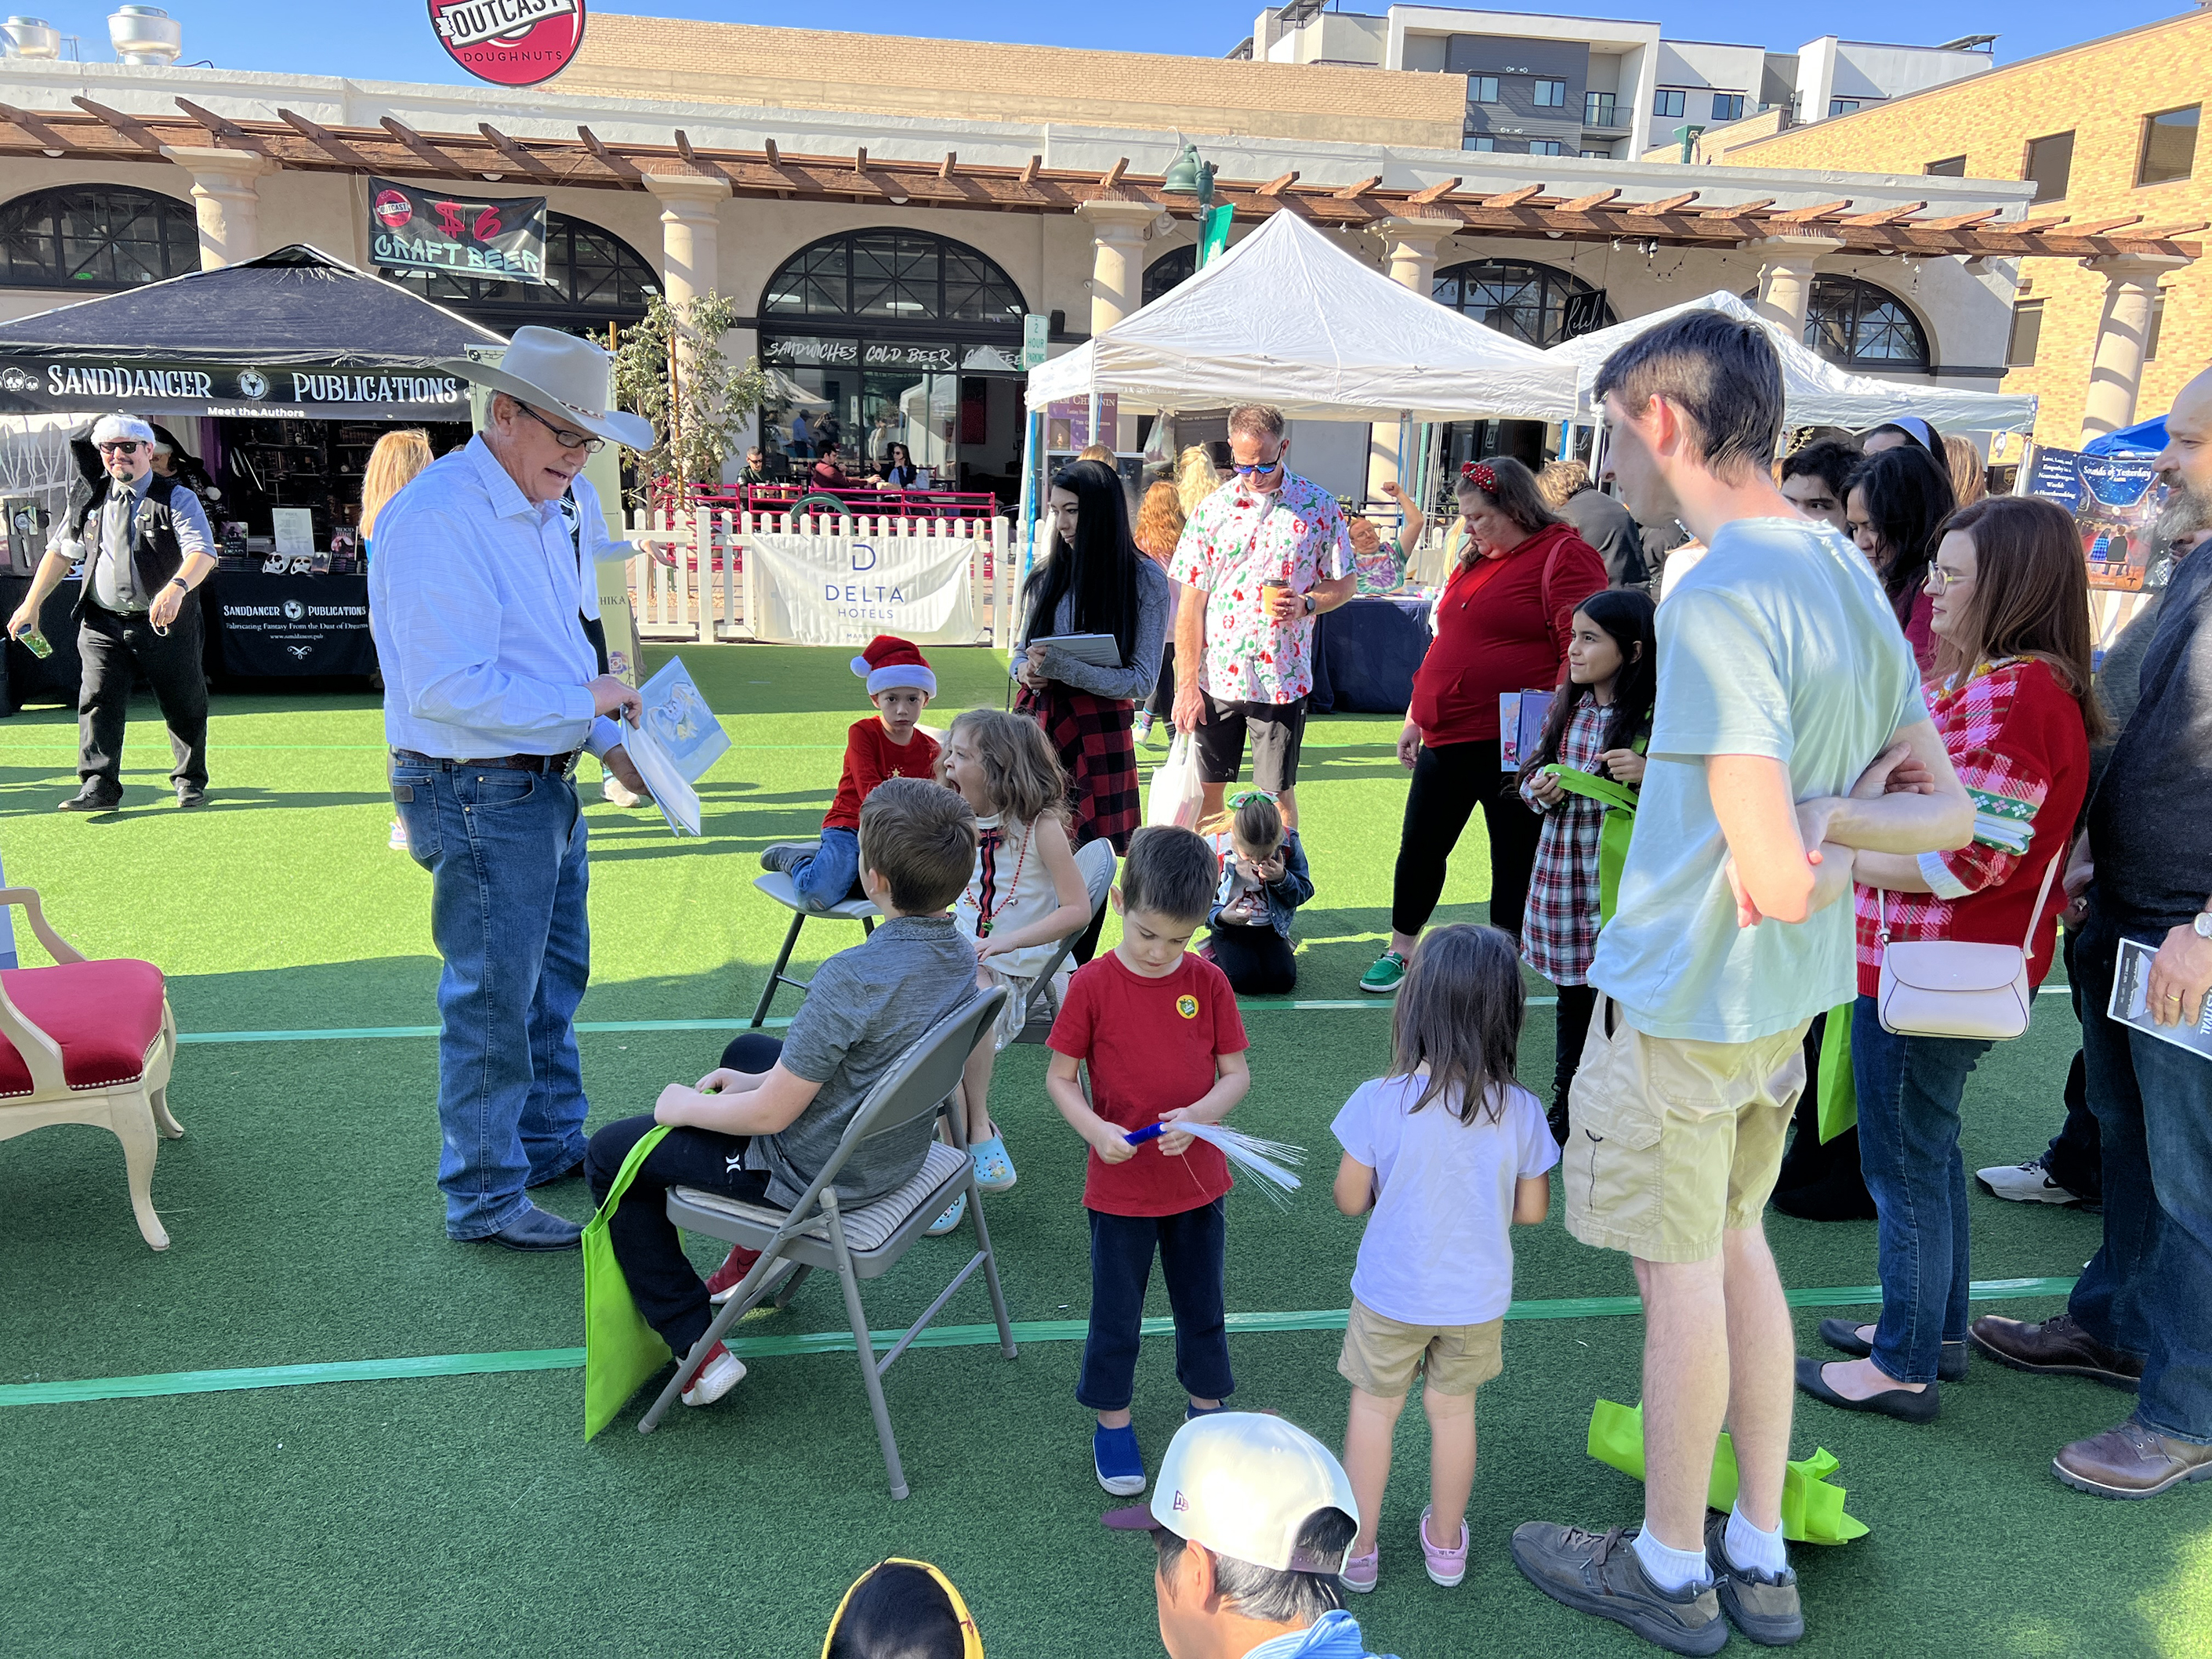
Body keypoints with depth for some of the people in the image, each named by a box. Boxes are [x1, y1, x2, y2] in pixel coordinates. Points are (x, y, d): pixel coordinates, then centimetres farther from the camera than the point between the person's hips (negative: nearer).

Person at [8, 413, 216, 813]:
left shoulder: (177, 499, -4)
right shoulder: (91, 502, 12)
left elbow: (202, 552, -19)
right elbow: (60, 552, 21)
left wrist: (176, 588, -37)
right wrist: (31, 604, 16)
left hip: (167, 624, -3)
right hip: (102, 624, 4)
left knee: (184, 705, 5)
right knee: (99, 699, -7)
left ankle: (190, 780, 22)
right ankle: (98, 786, -7)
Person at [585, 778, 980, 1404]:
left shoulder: (854, 976, -34)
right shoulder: (960, 954, -8)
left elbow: (770, 1114, -25)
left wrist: (685, 1106, -7)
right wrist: (766, 1079, 6)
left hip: (819, 1177, -8)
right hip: (896, 1154, 8)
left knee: (610, 1153, 9)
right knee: (746, 1048, 32)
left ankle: (697, 1348, 10)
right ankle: (758, 1251, 38)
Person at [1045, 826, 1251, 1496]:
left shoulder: (1208, 982, -8)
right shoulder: (1092, 984, -13)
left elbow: (1237, 1072, -3)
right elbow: (1059, 1077, -7)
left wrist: (1200, 1113, -22)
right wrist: (1095, 1128, -23)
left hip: (1197, 1177, 2)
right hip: (1119, 1184, -2)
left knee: (1201, 1303, 20)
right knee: (1115, 1311, 13)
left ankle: (1206, 1403, 41)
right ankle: (1112, 1422, 33)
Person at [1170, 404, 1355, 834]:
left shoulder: (1319, 507, -1)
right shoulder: (1212, 509, 1)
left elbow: (1343, 582, 7)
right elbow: (1191, 603, 1)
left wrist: (1305, 604, -16)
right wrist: (1187, 683, -5)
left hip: (1282, 680, -1)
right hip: (1216, 675, 2)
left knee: (1278, 794, 6)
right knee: (1205, 790, 10)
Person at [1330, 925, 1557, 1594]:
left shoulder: (1378, 1103, -23)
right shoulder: (1521, 1112, -16)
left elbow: (1349, 1200, -12)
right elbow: (1532, 1211, -5)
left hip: (1390, 1294, -2)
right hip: (1477, 1299, 2)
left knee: (1374, 1407, 18)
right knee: (1453, 1410, 22)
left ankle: (1358, 1548, 32)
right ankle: (1446, 1542, 41)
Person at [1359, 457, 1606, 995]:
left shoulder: (1564, 556, -9)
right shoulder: (1474, 560, 16)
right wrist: (1417, 716, 21)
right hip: (1446, 740, 8)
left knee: (1515, 861, 6)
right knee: (1419, 850, 14)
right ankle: (1400, 952, 32)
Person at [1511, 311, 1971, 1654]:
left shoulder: (1717, 601, -23)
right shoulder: (1850, 574, 6)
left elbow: (1776, 882, -26)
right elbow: (1950, 814, 9)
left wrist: (1804, 853, -4)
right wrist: (1834, 815, -8)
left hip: (1680, 999, -8)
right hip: (1787, 994, 9)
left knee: (1680, 1272, 7)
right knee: (1738, 1244, 20)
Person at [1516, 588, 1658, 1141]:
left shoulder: (1654, 716, -10)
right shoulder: (1566, 706, 7)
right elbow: (1535, 774, 18)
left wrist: (1649, 775, -26)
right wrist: (1540, 790, -3)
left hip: (1624, 880, -5)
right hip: (1563, 871, 5)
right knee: (1572, 992, 17)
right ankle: (1565, 1110, 30)